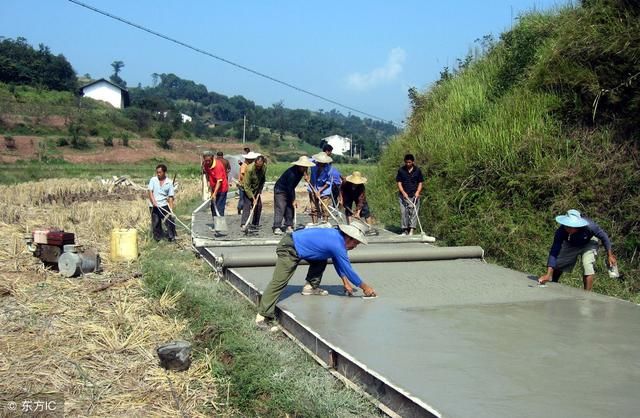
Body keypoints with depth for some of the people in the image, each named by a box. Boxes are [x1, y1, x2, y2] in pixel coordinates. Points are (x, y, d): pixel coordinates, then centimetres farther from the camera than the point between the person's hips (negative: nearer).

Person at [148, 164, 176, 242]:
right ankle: (158, 237, 20)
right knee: (156, 222, 5)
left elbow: (171, 197, -2)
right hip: (154, 206, 0)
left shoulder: (169, 182, -1)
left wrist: (171, 209, -10)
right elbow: (150, 191, -5)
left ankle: (172, 237, 9)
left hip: (164, 205, 0)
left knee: (169, 220, -5)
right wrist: (154, 202, -20)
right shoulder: (153, 180, 0)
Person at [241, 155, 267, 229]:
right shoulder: (250, 169, -31)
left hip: (257, 189, 6)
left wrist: (259, 191, -4)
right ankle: (244, 224, -24)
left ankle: (255, 224, 17)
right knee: (247, 204, -18)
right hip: (248, 189, -6)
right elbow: (246, 186, -28)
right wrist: (253, 198, -28)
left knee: (259, 205, 5)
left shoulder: (264, 167, -14)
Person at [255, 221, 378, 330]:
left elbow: (337, 262, 21)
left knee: (321, 259, 18)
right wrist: (365, 287, -1)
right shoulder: (338, 245, -18)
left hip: (296, 243, 10)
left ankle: (311, 287, 18)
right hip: (289, 250, -10)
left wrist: (345, 282, 20)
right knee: (279, 282, -15)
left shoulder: (336, 235, 8)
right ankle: (263, 316, -17)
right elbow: (348, 270, -12)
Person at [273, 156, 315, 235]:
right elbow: (290, 188, -27)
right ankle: (277, 228, -16)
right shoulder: (292, 173, -32)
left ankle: (289, 226, 6)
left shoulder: (301, 170, -7)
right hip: (280, 190, -9)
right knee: (280, 208, -14)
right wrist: (293, 200, -21)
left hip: (289, 190, 9)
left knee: (290, 208, 3)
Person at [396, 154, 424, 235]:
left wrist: (418, 192, -10)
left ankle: (411, 229, -7)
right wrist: (403, 192, -12)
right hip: (403, 195, 0)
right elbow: (399, 183, 2)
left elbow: (420, 183, 6)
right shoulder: (401, 170, 1)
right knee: (403, 212, -1)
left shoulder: (417, 170, 1)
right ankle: (405, 229, 6)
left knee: (414, 212, -6)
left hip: (414, 195, 0)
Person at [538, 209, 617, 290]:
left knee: (588, 267, -23)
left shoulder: (589, 226, -41)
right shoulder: (561, 231, -37)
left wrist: (610, 255, -13)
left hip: (588, 243, -2)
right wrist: (548, 274, -46)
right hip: (570, 245, 2)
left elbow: (603, 236, -22)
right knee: (557, 266, 4)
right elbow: (554, 251, -38)